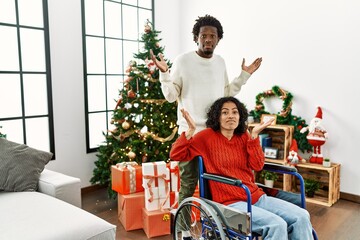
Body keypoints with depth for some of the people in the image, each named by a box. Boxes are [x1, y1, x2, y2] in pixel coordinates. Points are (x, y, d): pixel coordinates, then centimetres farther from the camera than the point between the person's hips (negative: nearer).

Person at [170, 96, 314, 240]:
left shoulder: (244, 136, 11)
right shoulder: (207, 136, -2)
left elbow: (257, 166, 0)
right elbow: (176, 155, -6)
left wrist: (254, 135, -6)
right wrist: (191, 130, -18)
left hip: (257, 197, 6)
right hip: (230, 203, -6)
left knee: (302, 217, -9)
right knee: (277, 225, -27)